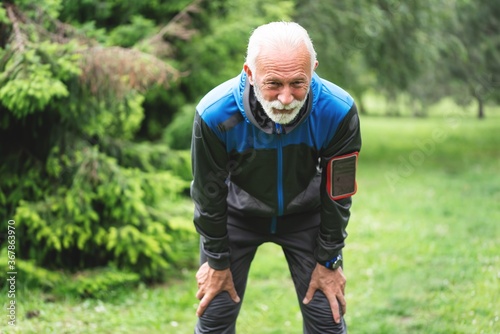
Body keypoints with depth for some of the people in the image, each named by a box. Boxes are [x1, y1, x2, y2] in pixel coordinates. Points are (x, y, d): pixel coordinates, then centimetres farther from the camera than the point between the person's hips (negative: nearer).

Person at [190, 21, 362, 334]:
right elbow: (209, 193, -16)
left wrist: (329, 261, -7)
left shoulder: (338, 111, -30)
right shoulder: (214, 114, -32)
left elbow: (338, 193, -15)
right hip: (237, 212, -1)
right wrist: (217, 262, -6)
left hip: (305, 213, 1)